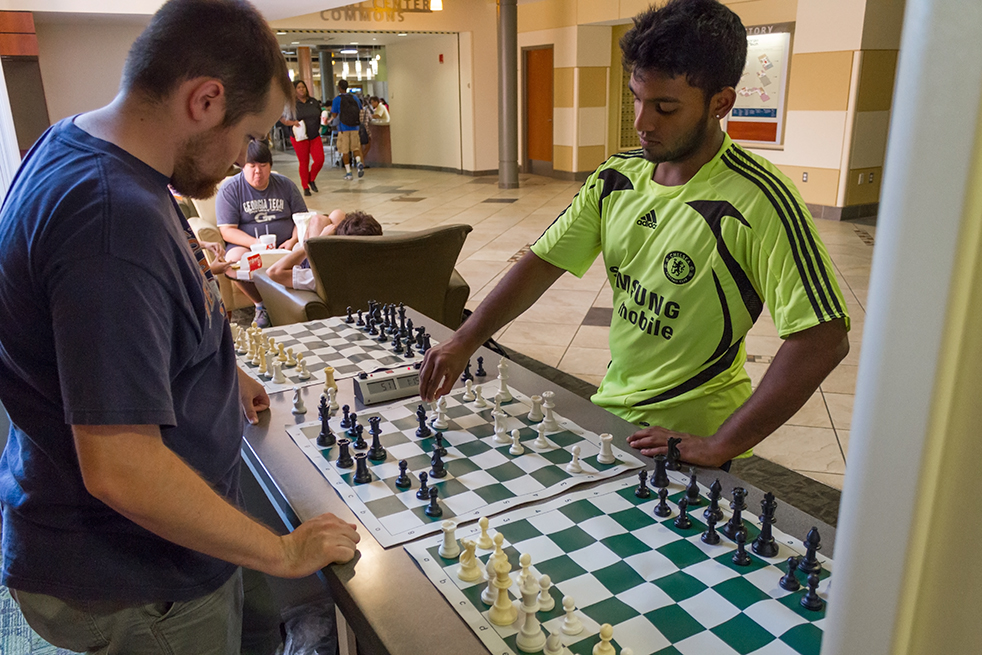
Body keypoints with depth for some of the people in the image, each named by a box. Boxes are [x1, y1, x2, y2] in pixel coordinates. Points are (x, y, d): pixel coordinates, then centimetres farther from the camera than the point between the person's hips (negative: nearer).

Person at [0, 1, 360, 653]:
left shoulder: (73, 145, 0)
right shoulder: (113, 217, -33)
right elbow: (122, 470, -33)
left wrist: (219, 374, 16)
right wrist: (284, 553, -22)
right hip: (133, 588, -9)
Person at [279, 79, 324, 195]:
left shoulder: (314, 101, 7)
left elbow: (320, 115, 23)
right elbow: (282, 119, -1)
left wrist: (323, 120, 4)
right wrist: (293, 123, -17)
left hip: (315, 136, 3)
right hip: (299, 137, -3)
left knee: (320, 159, -7)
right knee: (304, 162, 2)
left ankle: (312, 179, 20)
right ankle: (305, 187, 15)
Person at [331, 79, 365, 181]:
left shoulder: (337, 99, -7)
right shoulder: (354, 98, 5)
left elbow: (334, 115, -5)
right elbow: (360, 111, 12)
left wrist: (331, 108, 12)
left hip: (343, 128, -3)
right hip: (354, 128, 3)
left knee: (345, 151, 3)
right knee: (355, 147, 13)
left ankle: (348, 172, 3)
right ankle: (359, 162, -15)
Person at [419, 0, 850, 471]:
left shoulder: (758, 200, -20)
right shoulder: (616, 178, 0)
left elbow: (823, 339, -23)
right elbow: (544, 261, 3)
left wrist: (719, 447, -22)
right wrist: (463, 342, -7)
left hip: (686, 441, -4)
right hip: (610, 411, 5)